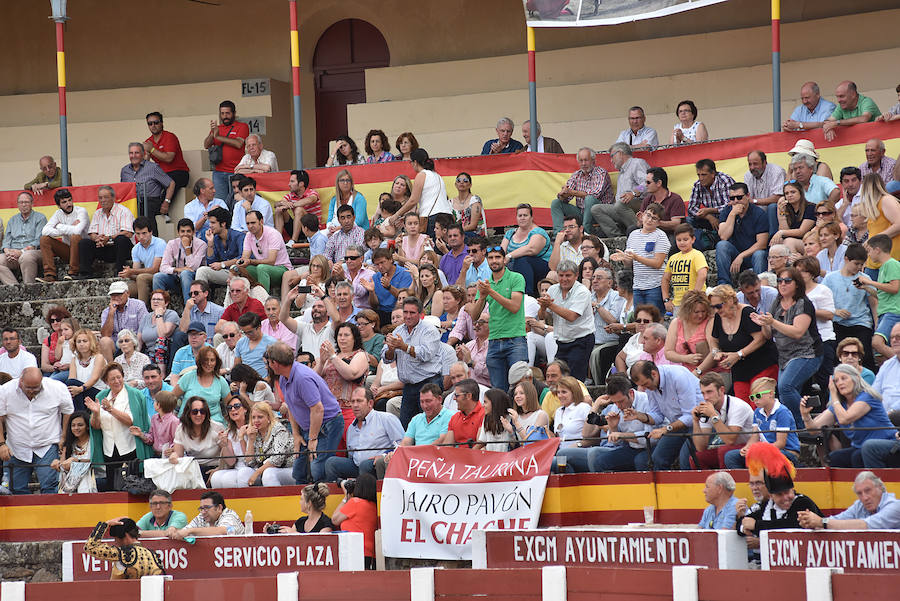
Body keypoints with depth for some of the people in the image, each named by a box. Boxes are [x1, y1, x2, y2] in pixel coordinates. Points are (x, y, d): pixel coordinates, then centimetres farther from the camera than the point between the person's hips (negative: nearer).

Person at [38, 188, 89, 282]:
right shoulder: (58, 213, 5)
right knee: (44, 239, -11)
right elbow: (45, 231, -10)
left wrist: (60, 226, -14)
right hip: (67, 250, 5)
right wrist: (67, 230, -21)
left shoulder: (81, 211, -10)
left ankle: (74, 273, -28)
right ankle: (50, 275, -20)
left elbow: (77, 231, -29)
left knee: (75, 236, -34)